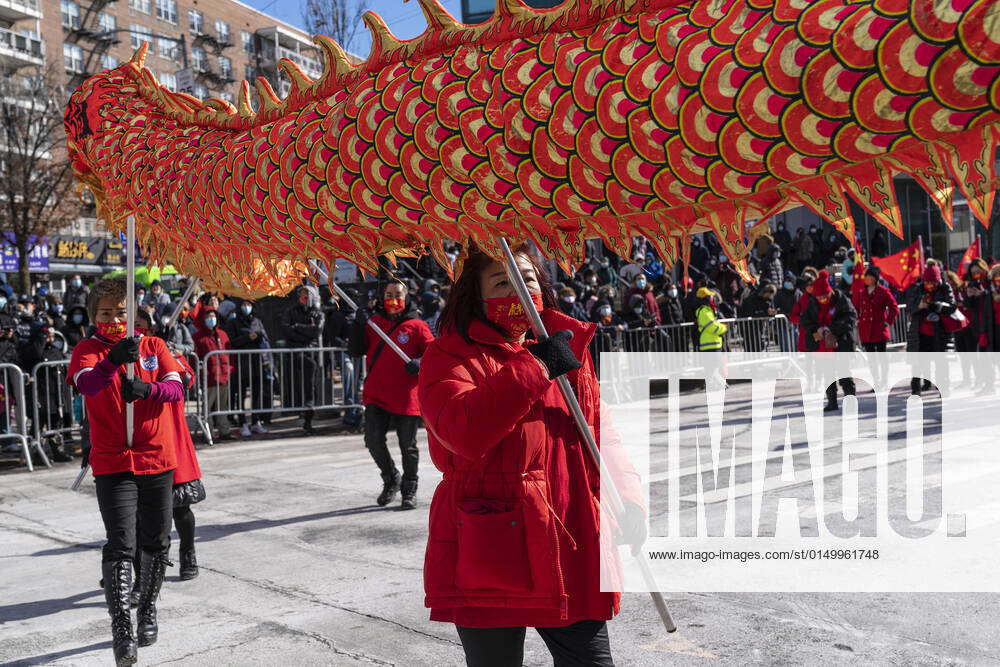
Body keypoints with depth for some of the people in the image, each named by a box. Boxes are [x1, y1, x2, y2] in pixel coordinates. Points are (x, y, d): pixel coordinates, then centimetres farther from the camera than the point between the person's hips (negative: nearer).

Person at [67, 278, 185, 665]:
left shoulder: (154, 346, 5)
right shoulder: (87, 350, 0)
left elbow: (176, 388, -9)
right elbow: (86, 384, -22)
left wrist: (146, 388, -29)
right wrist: (113, 361, -41)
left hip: (158, 460, 3)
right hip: (113, 464, -3)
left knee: (156, 543, 13)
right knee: (121, 546, -10)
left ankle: (148, 610, 34)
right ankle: (121, 628, 1)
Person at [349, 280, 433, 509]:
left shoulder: (417, 326, -1)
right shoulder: (374, 322, 9)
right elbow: (357, 351, 7)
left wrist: (420, 364, -23)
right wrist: (358, 329, -9)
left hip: (406, 398, -3)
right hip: (376, 395, 3)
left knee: (408, 446, 6)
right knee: (373, 440, -4)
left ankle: (409, 489, 26)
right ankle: (390, 479, 22)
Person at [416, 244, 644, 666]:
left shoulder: (567, 349, 12)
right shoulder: (450, 356, -5)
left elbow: (599, 433, 15)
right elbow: (464, 432, -24)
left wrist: (625, 496, -1)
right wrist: (536, 368, -20)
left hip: (570, 551, 4)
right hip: (488, 559, -4)